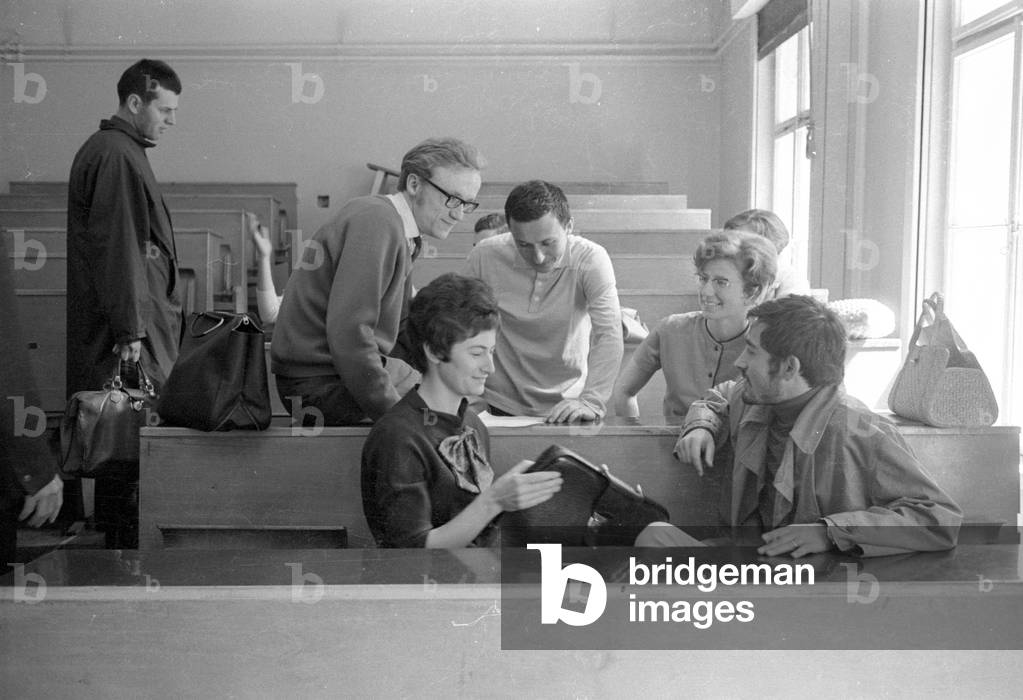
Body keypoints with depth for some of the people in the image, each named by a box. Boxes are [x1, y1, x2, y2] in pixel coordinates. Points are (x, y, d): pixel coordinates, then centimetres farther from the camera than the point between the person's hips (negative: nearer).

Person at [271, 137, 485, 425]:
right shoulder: (377, 221, -20)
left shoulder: (403, 233, 12)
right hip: (320, 384, -10)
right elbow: (348, 333, -27)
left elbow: (404, 325, 17)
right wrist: (396, 415, -24)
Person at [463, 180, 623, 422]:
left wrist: (592, 402, -33)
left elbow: (609, 335, -22)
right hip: (501, 406, 0)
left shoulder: (591, 259, -15)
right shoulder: (484, 257, -11)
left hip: (565, 408, 1)